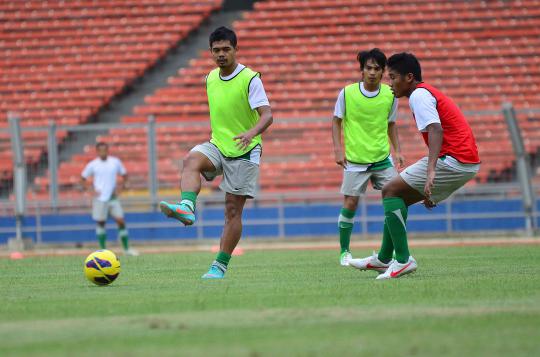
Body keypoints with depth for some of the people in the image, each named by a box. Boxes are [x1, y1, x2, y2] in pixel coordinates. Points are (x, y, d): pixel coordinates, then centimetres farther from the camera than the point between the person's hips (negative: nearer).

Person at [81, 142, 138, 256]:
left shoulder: (115, 162, 4)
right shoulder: (92, 165, -1)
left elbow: (124, 175, 16)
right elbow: (83, 179, 7)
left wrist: (121, 188, 0)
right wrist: (92, 190, -7)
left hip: (113, 198, 1)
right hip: (100, 198, -1)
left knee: (120, 221, -4)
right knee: (100, 223, 1)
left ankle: (126, 248, 4)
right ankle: (103, 249, 11)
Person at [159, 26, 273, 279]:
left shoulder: (250, 79, -12)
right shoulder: (211, 78, 8)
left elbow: (267, 115, -21)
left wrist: (251, 133, -39)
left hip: (244, 152, -5)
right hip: (217, 146, 5)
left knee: (233, 210, -3)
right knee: (192, 160, -30)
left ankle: (220, 266, 1)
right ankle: (187, 208, -52)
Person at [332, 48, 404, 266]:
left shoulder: (390, 95, 0)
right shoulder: (347, 93, -7)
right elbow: (336, 122, 2)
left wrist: (397, 150, 6)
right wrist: (338, 149, -8)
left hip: (382, 158, 2)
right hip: (355, 160, -2)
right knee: (350, 204, -3)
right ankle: (344, 252, 12)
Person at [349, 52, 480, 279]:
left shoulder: (419, 95, -8)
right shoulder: (428, 93, 24)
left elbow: (435, 130, -25)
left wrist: (431, 170, -37)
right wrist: (430, 190, 35)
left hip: (453, 160, -10)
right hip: (468, 163, 10)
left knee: (391, 191, -8)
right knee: (401, 198, 18)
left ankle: (403, 259, -12)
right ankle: (384, 259, 25)